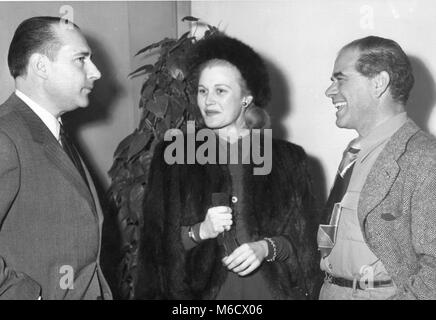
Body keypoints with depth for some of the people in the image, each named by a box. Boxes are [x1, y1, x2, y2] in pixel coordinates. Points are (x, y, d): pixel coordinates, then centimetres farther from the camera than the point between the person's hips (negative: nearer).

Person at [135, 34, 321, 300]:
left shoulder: (288, 158, 0)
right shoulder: (173, 157, 0)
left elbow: (304, 241, 1)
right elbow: (157, 243, 0)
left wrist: (267, 248, -16)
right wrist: (199, 231, -17)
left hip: (272, 287, 0)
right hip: (201, 288, 0)